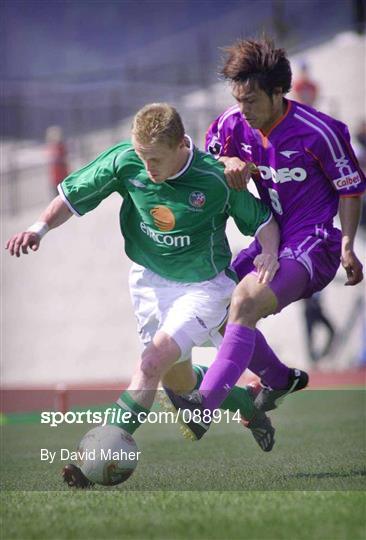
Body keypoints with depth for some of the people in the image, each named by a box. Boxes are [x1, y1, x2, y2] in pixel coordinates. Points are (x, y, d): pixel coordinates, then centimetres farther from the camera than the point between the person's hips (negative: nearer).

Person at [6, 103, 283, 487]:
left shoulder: (215, 179, -21)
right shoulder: (124, 161, -16)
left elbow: (261, 218, -6)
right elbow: (73, 195, -4)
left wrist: (270, 253, -25)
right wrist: (41, 227, -20)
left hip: (202, 285, -5)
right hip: (149, 279, 5)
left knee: (153, 363, -23)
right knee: (177, 381, 16)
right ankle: (247, 406, 45)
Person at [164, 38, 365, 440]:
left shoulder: (317, 132, -15)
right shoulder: (233, 123, -2)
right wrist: (230, 163, -12)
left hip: (312, 246, -8)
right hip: (271, 241, 8)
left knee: (245, 301, -28)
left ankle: (205, 405, -37)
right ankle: (280, 379, 28)